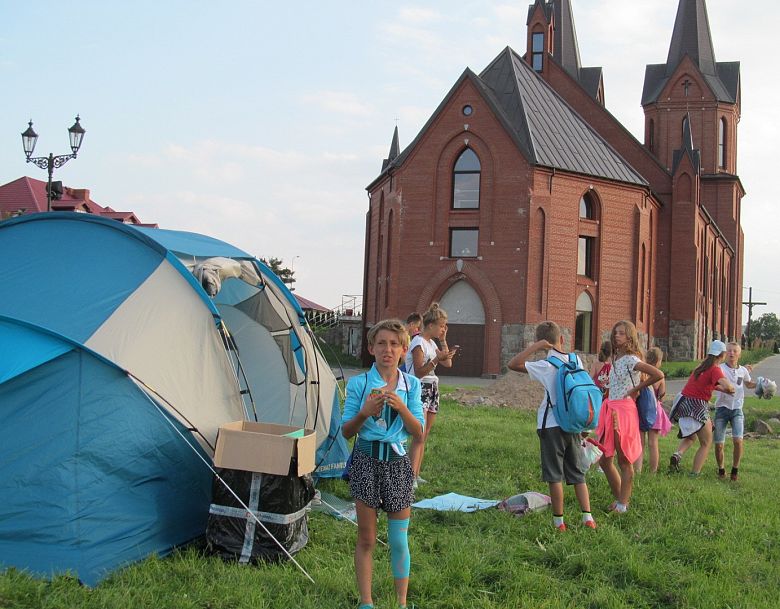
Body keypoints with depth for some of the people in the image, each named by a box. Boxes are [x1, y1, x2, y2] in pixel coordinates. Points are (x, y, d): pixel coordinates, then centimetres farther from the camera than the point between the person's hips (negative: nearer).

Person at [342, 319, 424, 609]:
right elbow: (346, 432, -2)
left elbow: (418, 433, -3)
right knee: (366, 539, 7)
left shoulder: (411, 385, 1)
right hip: (367, 461, -1)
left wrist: (401, 407, -20)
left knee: (399, 540, 8)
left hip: (398, 462, 1)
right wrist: (364, 412, -21)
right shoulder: (358, 384, -5)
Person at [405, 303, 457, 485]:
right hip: (420, 389, -9)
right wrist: (437, 359, -26)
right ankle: (411, 476, -18)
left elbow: (448, 364, 15)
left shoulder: (431, 343, 15)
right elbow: (419, 372, -17)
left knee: (425, 436, 8)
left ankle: (416, 475, 12)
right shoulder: (418, 342, -12)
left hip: (432, 390, 9)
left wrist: (443, 340, 10)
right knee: (420, 435, -16)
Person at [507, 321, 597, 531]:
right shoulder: (576, 360, 3)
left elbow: (512, 364, -20)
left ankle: (559, 521, 8)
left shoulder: (547, 365, -13)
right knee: (578, 474, 14)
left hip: (552, 426, -5)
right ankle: (588, 517, 11)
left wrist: (535, 347, -19)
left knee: (554, 475, 3)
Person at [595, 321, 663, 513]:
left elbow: (658, 375, -24)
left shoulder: (631, 359, -12)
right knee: (604, 460, 11)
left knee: (624, 461, 2)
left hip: (624, 411, -9)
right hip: (610, 409, 9)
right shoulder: (615, 358, 13)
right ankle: (618, 499, 25)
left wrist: (635, 389, -14)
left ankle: (623, 504, 11)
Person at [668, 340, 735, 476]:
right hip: (697, 406, -7)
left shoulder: (702, 365, 11)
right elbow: (728, 387, -27)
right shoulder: (715, 369, -12)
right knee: (706, 443, 10)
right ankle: (694, 474, 5)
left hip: (684, 402, 7)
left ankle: (677, 455, 1)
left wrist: (724, 389, 10)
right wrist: (731, 388, -5)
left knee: (690, 436, 27)